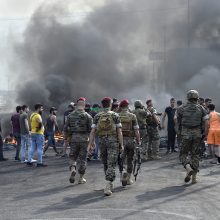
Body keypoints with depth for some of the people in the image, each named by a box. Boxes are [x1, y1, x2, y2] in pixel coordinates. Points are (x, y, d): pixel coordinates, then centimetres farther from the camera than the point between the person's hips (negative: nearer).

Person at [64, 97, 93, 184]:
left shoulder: (70, 115, 4)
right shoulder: (87, 116, -3)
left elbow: (66, 129, 5)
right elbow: (91, 130, -7)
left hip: (73, 138, 2)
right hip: (84, 139, -1)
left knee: (72, 157, 14)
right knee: (82, 158, 7)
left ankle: (72, 169, -13)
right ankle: (81, 178, 12)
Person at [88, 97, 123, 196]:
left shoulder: (97, 116, 4)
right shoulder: (115, 115, -3)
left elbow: (93, 131, -2)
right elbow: (119, 131, -7)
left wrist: (90, 144, -2)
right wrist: (121, 144, -4)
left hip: (102, 141, 3)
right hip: (113, 141, -3)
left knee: (106, 164, 17)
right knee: (111, 165, -6)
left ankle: (110, 184, 27)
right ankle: (107, 187, -18)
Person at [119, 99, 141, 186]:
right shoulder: (132, 116, -3)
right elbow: (136, 130, -7)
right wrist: (138, 141, 1)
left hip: (120, 140, 0)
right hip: (130, 140, 0)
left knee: (121, 159, 4)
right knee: (130, 160, 12)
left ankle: (123, 173, -22)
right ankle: (128, 179, 18)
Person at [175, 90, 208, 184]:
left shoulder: (182, 108, 1)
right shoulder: (201, 108, 3)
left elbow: (175, 119, 7)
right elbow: (206, 122, -4)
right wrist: (205, 134, 2)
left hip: (185, 134, -1)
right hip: (197, 134, 2)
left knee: (183, 153, 9)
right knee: (195, 154, 10)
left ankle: (188, 168, -20)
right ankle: (194, 177, 9)